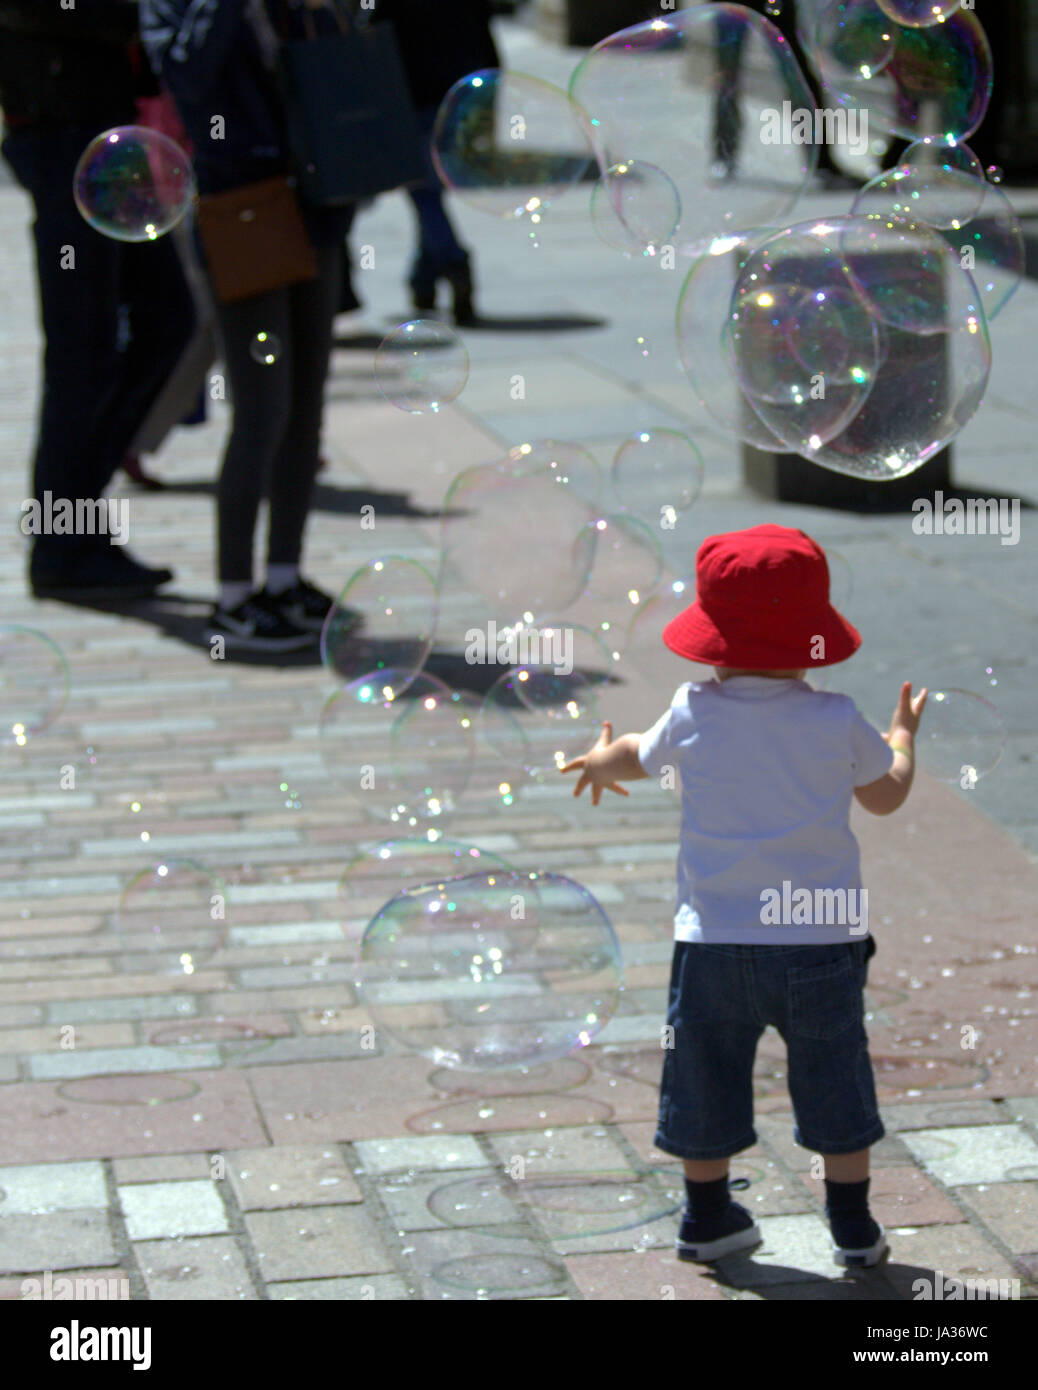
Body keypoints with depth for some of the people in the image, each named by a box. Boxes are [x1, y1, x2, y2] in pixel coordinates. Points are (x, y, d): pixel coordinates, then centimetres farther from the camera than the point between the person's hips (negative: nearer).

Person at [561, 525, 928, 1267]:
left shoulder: (694, 714, -7)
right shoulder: (838, 723, -10)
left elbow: (636, 758, 15)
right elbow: (887, 794, 8)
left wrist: (599, 762, 39)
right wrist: (902, 736, 28)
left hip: (714, 945, 1)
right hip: (822, 940, -1)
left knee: (709, 1080, 16)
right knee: (835, 1085, 12)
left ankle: (708, 1215, 27)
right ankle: (854, 1226, 19)